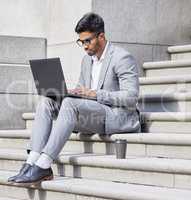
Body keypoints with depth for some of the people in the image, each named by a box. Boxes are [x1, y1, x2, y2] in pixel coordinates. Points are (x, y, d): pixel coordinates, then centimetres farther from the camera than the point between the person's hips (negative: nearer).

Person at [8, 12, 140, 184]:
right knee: (46, 103, -10)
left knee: (70, 104, -32)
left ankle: (43, 165, -35)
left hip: (118, 116, -8)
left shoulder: (123, 58, -7)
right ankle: (33, 162, -25)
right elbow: (82, 90, 24)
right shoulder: (87, 60, 19)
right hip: (90, 115, 8)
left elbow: (131, 97, -15)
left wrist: (96, 94, -21)